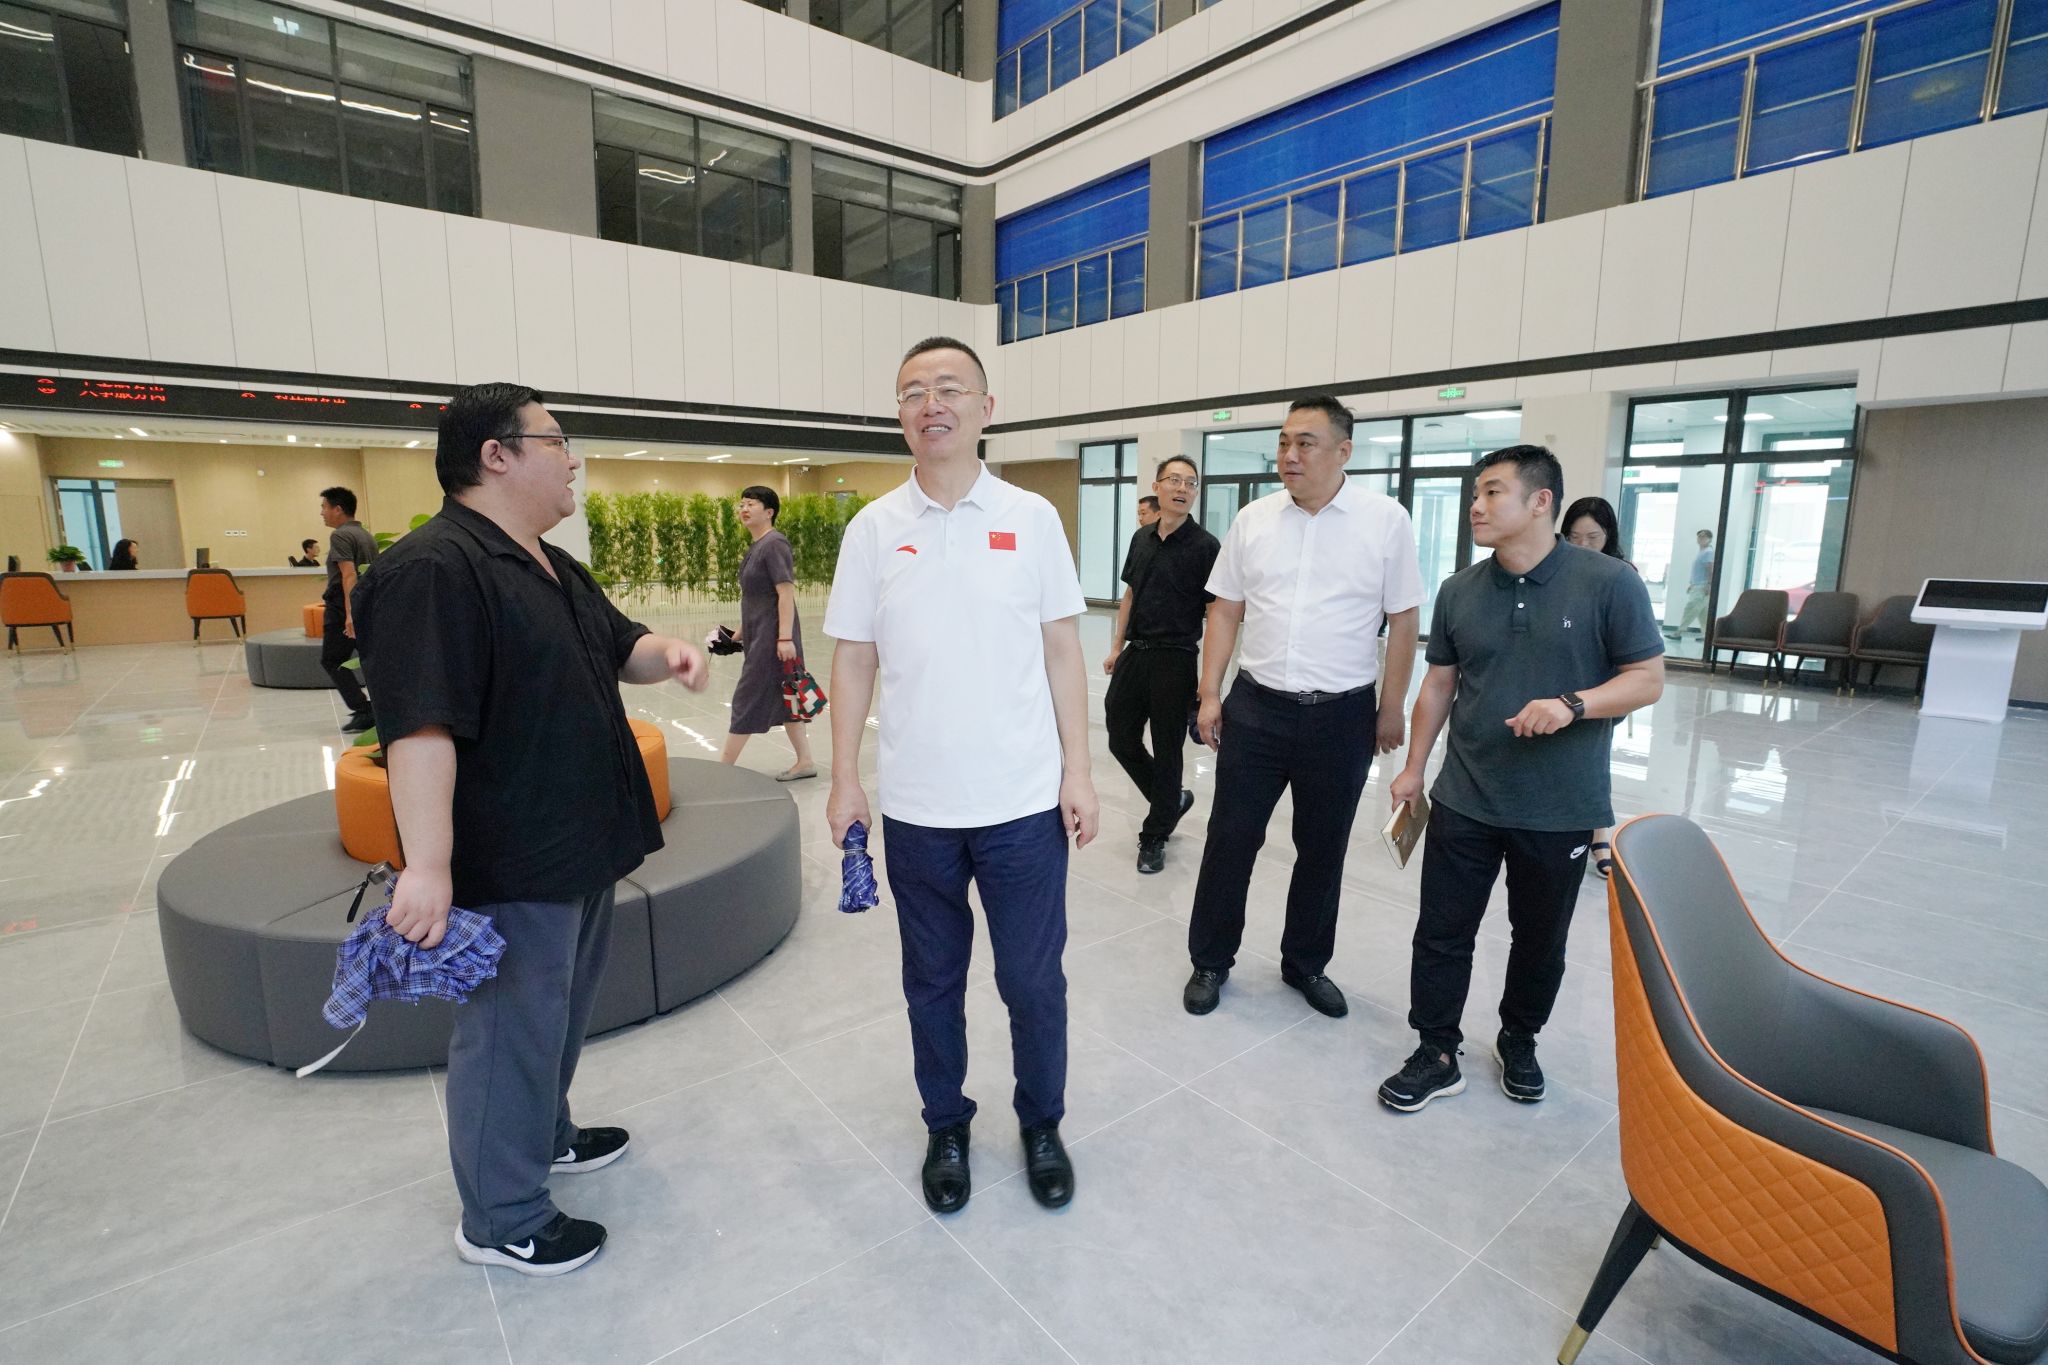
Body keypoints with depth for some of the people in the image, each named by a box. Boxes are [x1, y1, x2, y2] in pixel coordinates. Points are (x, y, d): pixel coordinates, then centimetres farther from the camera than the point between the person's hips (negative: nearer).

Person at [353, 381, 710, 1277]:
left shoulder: (554, 568, 12)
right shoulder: (435, 570, -20)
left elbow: (618, 648, 21)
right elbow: (420, 724, -28)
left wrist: (665, 654, -2)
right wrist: (428, 865, -33)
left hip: (580, 847, 10)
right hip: (512, 864, -10)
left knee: (560, 1011, 24)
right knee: (513, 1030, 6)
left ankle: (547, 1137, 45)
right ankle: (502, 1222, 25)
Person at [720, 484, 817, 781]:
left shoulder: (774, 544, -14)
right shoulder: (756, 547, 14)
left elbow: (786, 593, -20)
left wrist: (785, 638, -25)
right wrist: (741, 632, 22)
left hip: (773, 635, -10)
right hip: (761, 634, 10)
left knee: (748, 699, -1)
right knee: (784, 698, 12)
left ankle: (723, 769, 8)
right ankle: (805, 762, 19)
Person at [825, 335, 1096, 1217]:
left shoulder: (1032, 518, 0)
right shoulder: (872, 528, 1)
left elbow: (1062, 651, 1)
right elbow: (852, 660, 4)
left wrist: (1077, 770, -3)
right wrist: (844, 778, 0)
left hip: (1024, 804, -1)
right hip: (916, 809, 1)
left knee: (1034, 981, 11)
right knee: (932, 982, 17)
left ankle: (1042, 1128, 37)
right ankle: (946, 1128, 40)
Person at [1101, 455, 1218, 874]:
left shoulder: (1205, 546, -8)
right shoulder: (1141, 539, 10)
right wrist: (1117, 647, 14)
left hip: (1175, 661, -6)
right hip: (1135, 653, 6)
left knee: (1166, 751, 5)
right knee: (1121, 739, 12)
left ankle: (1154, 837, 22)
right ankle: (1172, 798, 35)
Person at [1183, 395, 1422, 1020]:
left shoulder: (1386, 519, -4)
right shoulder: (1253, 519, 3)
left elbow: (1403, 621, -1)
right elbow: (1225, 611, 6)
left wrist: (1390, 709, -2)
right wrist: (1210, 697, 2)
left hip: (1342, 715, -1)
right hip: (1255, 708, 1)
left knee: (1322, 849, 13)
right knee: (1230, 839, 7)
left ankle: (1305, 963, 34)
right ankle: (1210, 961, 25)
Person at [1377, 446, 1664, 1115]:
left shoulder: (1609, 583, -9)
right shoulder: (1460, 590, 2)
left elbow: (1647, 679, -6)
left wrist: (1571, 704, -25)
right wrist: (1414, 768, 10)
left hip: (1562, 810, -2)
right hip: (1464, 801, 3)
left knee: (1540, 939, 16)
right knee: (1441, 932, 6)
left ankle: (1519, 1044, 39)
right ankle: (1437, 1055, 22)